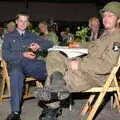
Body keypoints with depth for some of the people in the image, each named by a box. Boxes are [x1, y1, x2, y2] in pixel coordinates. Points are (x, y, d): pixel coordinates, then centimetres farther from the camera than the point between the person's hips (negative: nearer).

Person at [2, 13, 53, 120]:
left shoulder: (32, 35, 27)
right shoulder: (9, 36, 20)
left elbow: (49, 43, 20)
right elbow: (5, 55, 6)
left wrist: (39, 46, -1)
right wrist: (23, 54, -7)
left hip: (31, 63, 2)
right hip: (16, 64, -2)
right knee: (16, 73, -42)